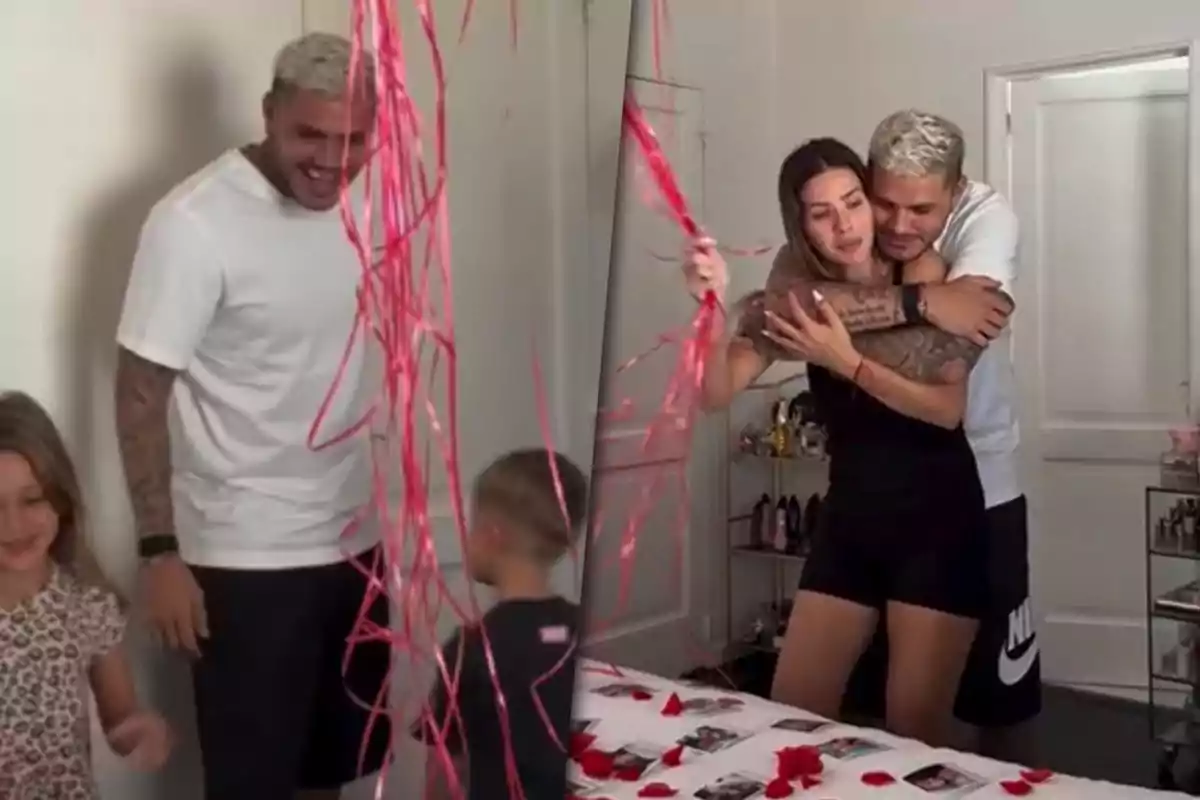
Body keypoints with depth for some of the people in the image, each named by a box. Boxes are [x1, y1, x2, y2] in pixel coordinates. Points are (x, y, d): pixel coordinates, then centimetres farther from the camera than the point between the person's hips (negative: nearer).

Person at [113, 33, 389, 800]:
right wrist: (160, 550, -16)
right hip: (247, 558, -6)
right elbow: (142, 391, -14)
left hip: (353, 540, 6)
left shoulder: (360, 200, 2)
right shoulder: (196, 222, -18)